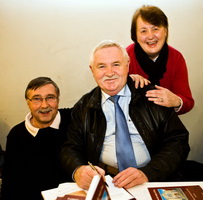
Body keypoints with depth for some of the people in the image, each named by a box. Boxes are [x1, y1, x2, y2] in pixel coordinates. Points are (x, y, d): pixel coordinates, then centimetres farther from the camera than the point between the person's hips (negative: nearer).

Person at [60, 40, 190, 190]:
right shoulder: (83, 107, 9)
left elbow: (178, 141, -1)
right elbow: (70, 149, 7)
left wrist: (147, 173, -17)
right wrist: (78, 170, -18)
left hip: (153, 178, 0)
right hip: (102, 180, 1)